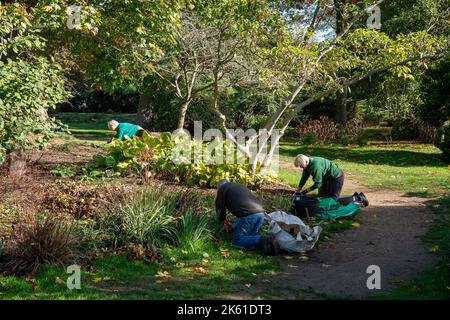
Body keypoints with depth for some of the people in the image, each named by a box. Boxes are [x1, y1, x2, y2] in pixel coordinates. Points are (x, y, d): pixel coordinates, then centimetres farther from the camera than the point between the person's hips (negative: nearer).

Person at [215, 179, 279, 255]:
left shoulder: (222, 188, 17)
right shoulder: (242, 186, 37)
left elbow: (220, 207, 14)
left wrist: (223, 220, 36)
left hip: (247, 215, -7)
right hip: (261, 213, 7)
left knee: (236, 240, 1)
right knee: (251, 236, 23)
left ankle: (262, 240, -18)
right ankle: (267, 241, -4)